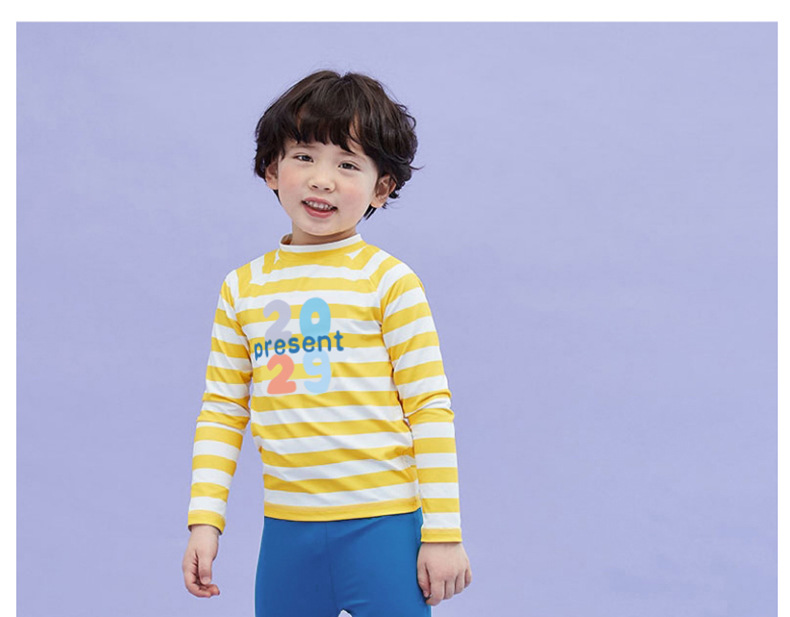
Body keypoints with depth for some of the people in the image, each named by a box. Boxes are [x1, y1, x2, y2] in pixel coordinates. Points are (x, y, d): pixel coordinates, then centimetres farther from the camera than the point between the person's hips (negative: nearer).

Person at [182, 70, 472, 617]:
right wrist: (204, 520, 4)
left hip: (382, 527, -3)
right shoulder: (242, 288, 7)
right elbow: (222, 413, 11)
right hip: (286, 529, 4)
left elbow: (431, 409, -5)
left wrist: (443, 531, -7)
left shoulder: (388, 281, -5)